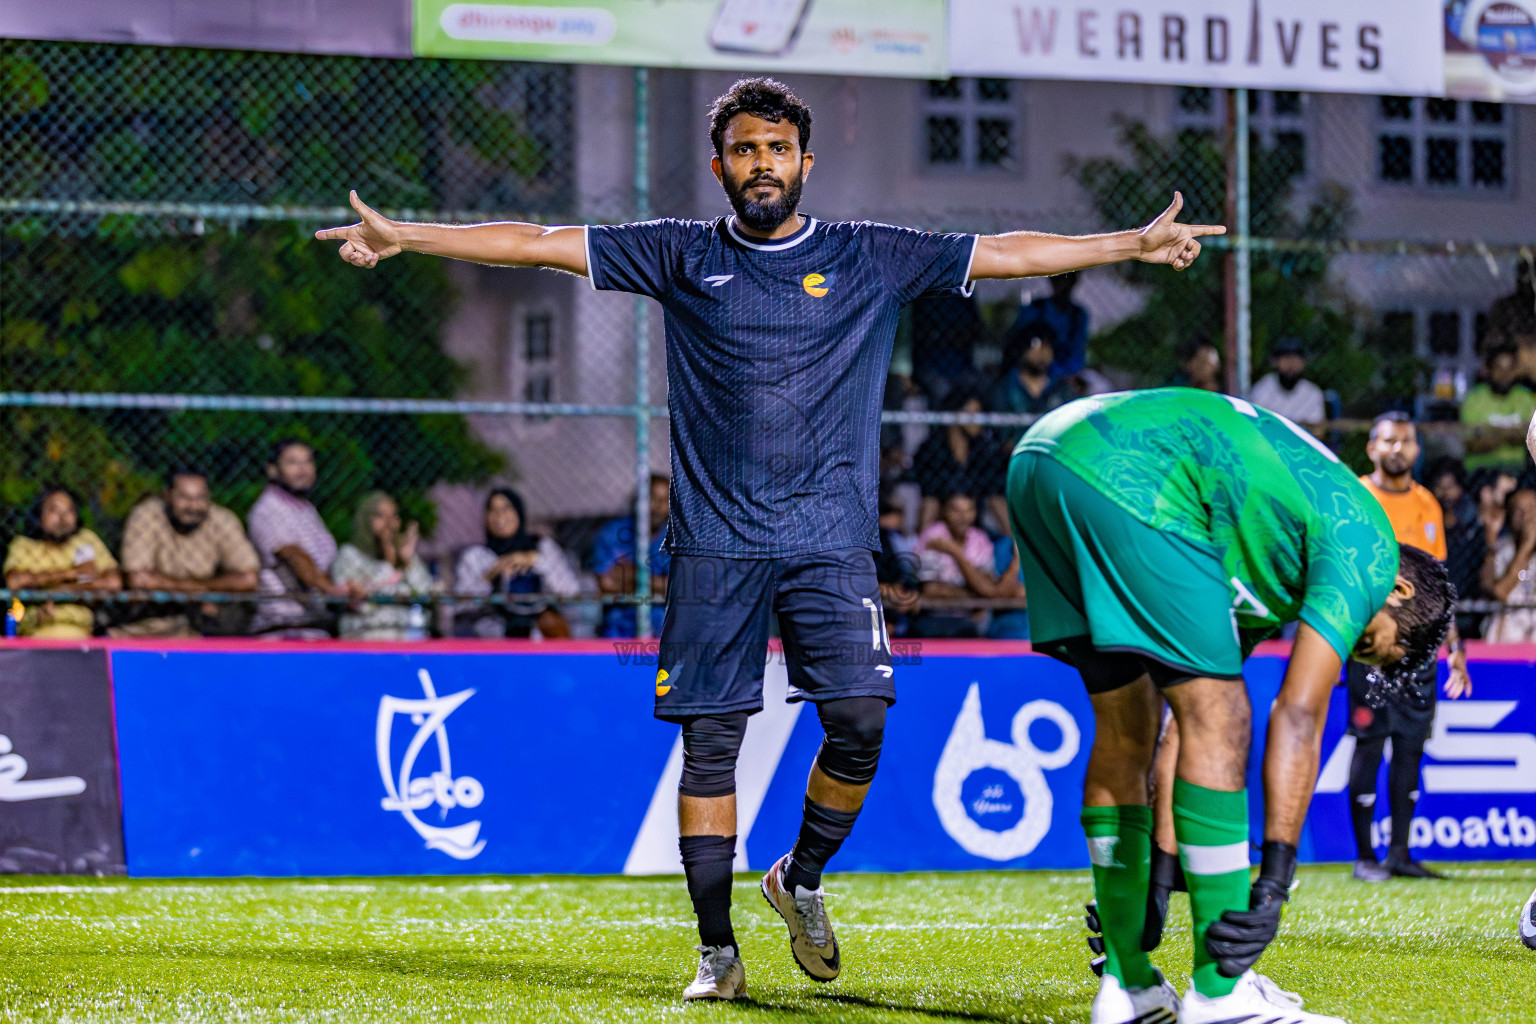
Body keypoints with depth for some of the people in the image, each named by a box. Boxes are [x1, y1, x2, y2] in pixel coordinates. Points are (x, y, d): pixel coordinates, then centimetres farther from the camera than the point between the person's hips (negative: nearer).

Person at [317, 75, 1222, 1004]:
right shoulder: (681, 257, 8)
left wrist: (1132, 245, 5)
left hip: (833, 539, 0)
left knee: (860, 719, -12)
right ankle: (718, 951, 5)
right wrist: (405, 235, 3)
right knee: (710, 740, -3)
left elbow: (1005, 254, 9)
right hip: (715, 543, 0)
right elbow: (540, 244, 6)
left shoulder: (871, 259, 8)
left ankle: (802, 880, 15)